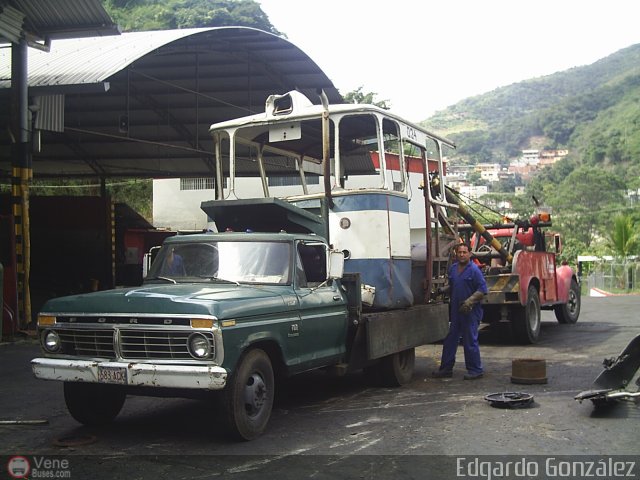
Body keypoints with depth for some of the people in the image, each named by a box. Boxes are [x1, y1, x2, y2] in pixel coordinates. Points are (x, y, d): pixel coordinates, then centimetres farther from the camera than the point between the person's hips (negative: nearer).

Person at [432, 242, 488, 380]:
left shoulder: (474, 270, -10)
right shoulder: (453, 269, 12)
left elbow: (482, 290, -13)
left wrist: (470, 301, -22)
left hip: (470, 312, -7)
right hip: (455, 311, 7)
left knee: (470, 341, -1)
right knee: (450, 340, 11)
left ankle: (475, 370, 10)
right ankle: (446, 369, 19)